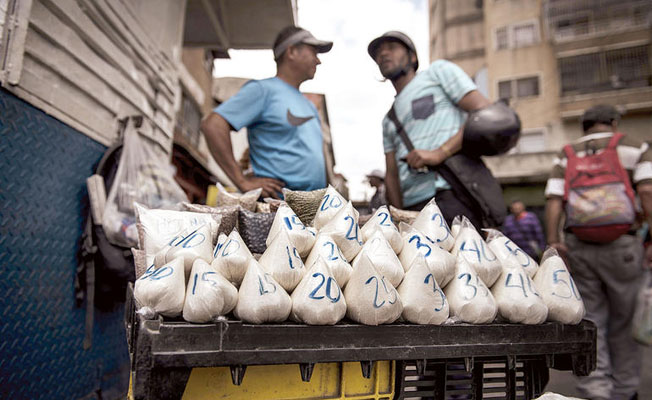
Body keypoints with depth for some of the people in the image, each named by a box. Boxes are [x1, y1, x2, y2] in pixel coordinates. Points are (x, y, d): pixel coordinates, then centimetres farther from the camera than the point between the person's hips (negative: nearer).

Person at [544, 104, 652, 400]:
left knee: (590, 320, 8)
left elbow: (553, 200, -2)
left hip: (578, 245, 1)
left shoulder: (566, 157, 12)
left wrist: (553, 241, -8)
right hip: (621, 245, -1)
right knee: (623, 321, 13)